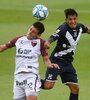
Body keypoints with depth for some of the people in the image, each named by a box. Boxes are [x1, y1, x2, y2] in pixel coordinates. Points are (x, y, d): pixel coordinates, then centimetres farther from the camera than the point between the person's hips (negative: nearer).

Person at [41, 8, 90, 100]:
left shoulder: (79, 27, 1)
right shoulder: (63, 29, -20)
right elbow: (52, 38, -32)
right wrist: (47, 43, -54)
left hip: (68, 63, 6)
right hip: (57, 60, -6)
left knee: (75, 88, 2)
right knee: (48, 85, -17)